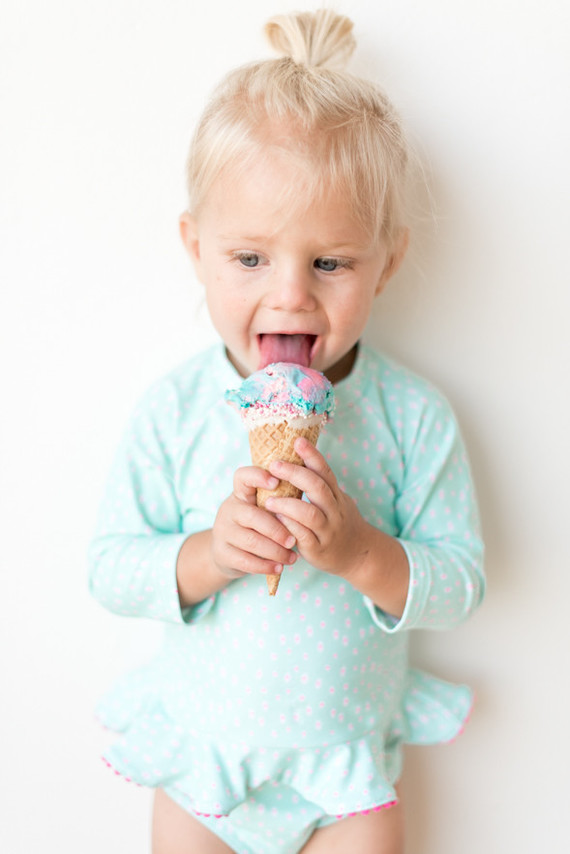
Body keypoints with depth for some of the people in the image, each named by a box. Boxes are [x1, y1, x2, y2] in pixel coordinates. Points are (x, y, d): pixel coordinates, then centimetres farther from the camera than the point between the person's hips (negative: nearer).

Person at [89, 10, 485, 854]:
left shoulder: (414, 417, -16)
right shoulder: (175, 410, -15)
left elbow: (462, 581, -12)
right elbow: (109, 568, -11)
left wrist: (362, 552, -29)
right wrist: (207, 554, -29)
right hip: (201, 748, 1)